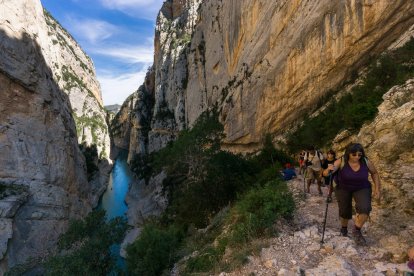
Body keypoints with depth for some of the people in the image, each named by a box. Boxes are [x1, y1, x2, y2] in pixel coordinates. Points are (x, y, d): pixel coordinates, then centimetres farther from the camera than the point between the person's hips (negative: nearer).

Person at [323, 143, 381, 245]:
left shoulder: (366, 162, -18)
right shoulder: (341, 162, -25)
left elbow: (374, 173, 3)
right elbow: (325, 173, -32)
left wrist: (377, 188, -1)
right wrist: (329, 169, -55)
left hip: (362, 188, 1)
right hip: (343, 188, -1)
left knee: (365, 208, -22)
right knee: (344, 211, 6)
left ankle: (357, 230, 2)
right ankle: (344, 228, 39)